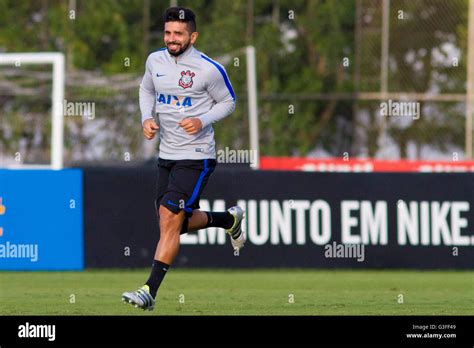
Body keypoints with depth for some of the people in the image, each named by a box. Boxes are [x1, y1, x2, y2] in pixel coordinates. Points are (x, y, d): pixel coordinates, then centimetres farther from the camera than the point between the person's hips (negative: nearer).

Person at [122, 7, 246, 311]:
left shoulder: (209, 69, -12)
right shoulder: (155, 60, 4)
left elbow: (228, 102, 0)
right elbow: (146, 89, 22)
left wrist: (203, 121, -17)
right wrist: (147, 118, 3)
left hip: (196, 157, -7)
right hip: (167, 156, 7)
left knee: (170, 218, -17)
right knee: (179, 223, 14)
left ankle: (150, 292, -16)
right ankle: (230, 219, 42)